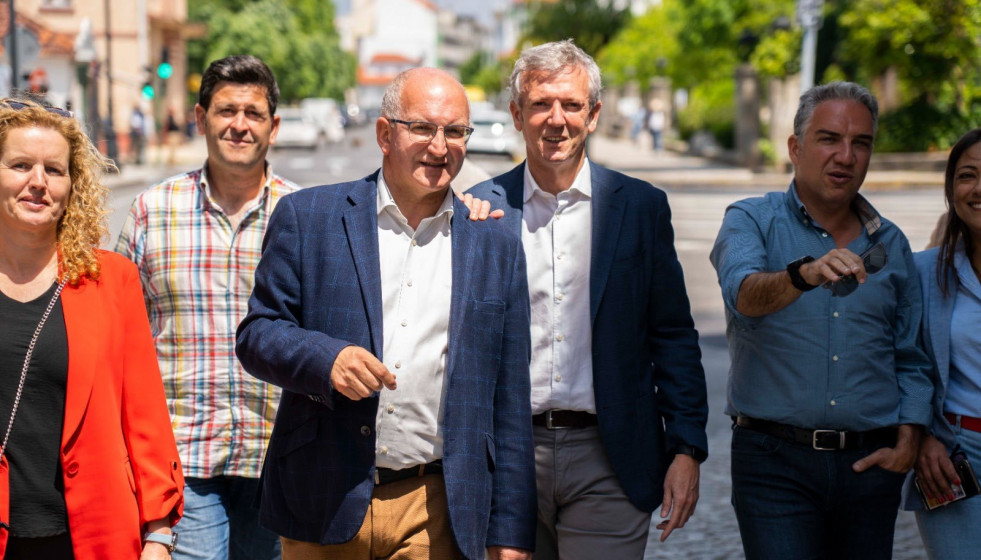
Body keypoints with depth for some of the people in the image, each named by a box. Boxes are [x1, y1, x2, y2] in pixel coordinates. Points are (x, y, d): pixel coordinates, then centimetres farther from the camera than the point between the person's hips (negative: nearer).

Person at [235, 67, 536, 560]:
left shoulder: (496, 248, 9)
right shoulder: (308, 218, 4)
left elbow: (509, 403, 8)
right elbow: (256, 333, 2)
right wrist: (326, 358, -19)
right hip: (324, 502, -1)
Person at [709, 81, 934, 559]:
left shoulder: (891, 244, 12)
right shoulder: (751, 221, 0)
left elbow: (910, 362, 15)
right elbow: (744, 293, -22)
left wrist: (906, 442, 1)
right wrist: (804, 274, -42)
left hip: (870, 463, 4)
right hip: (774, 459, -4)